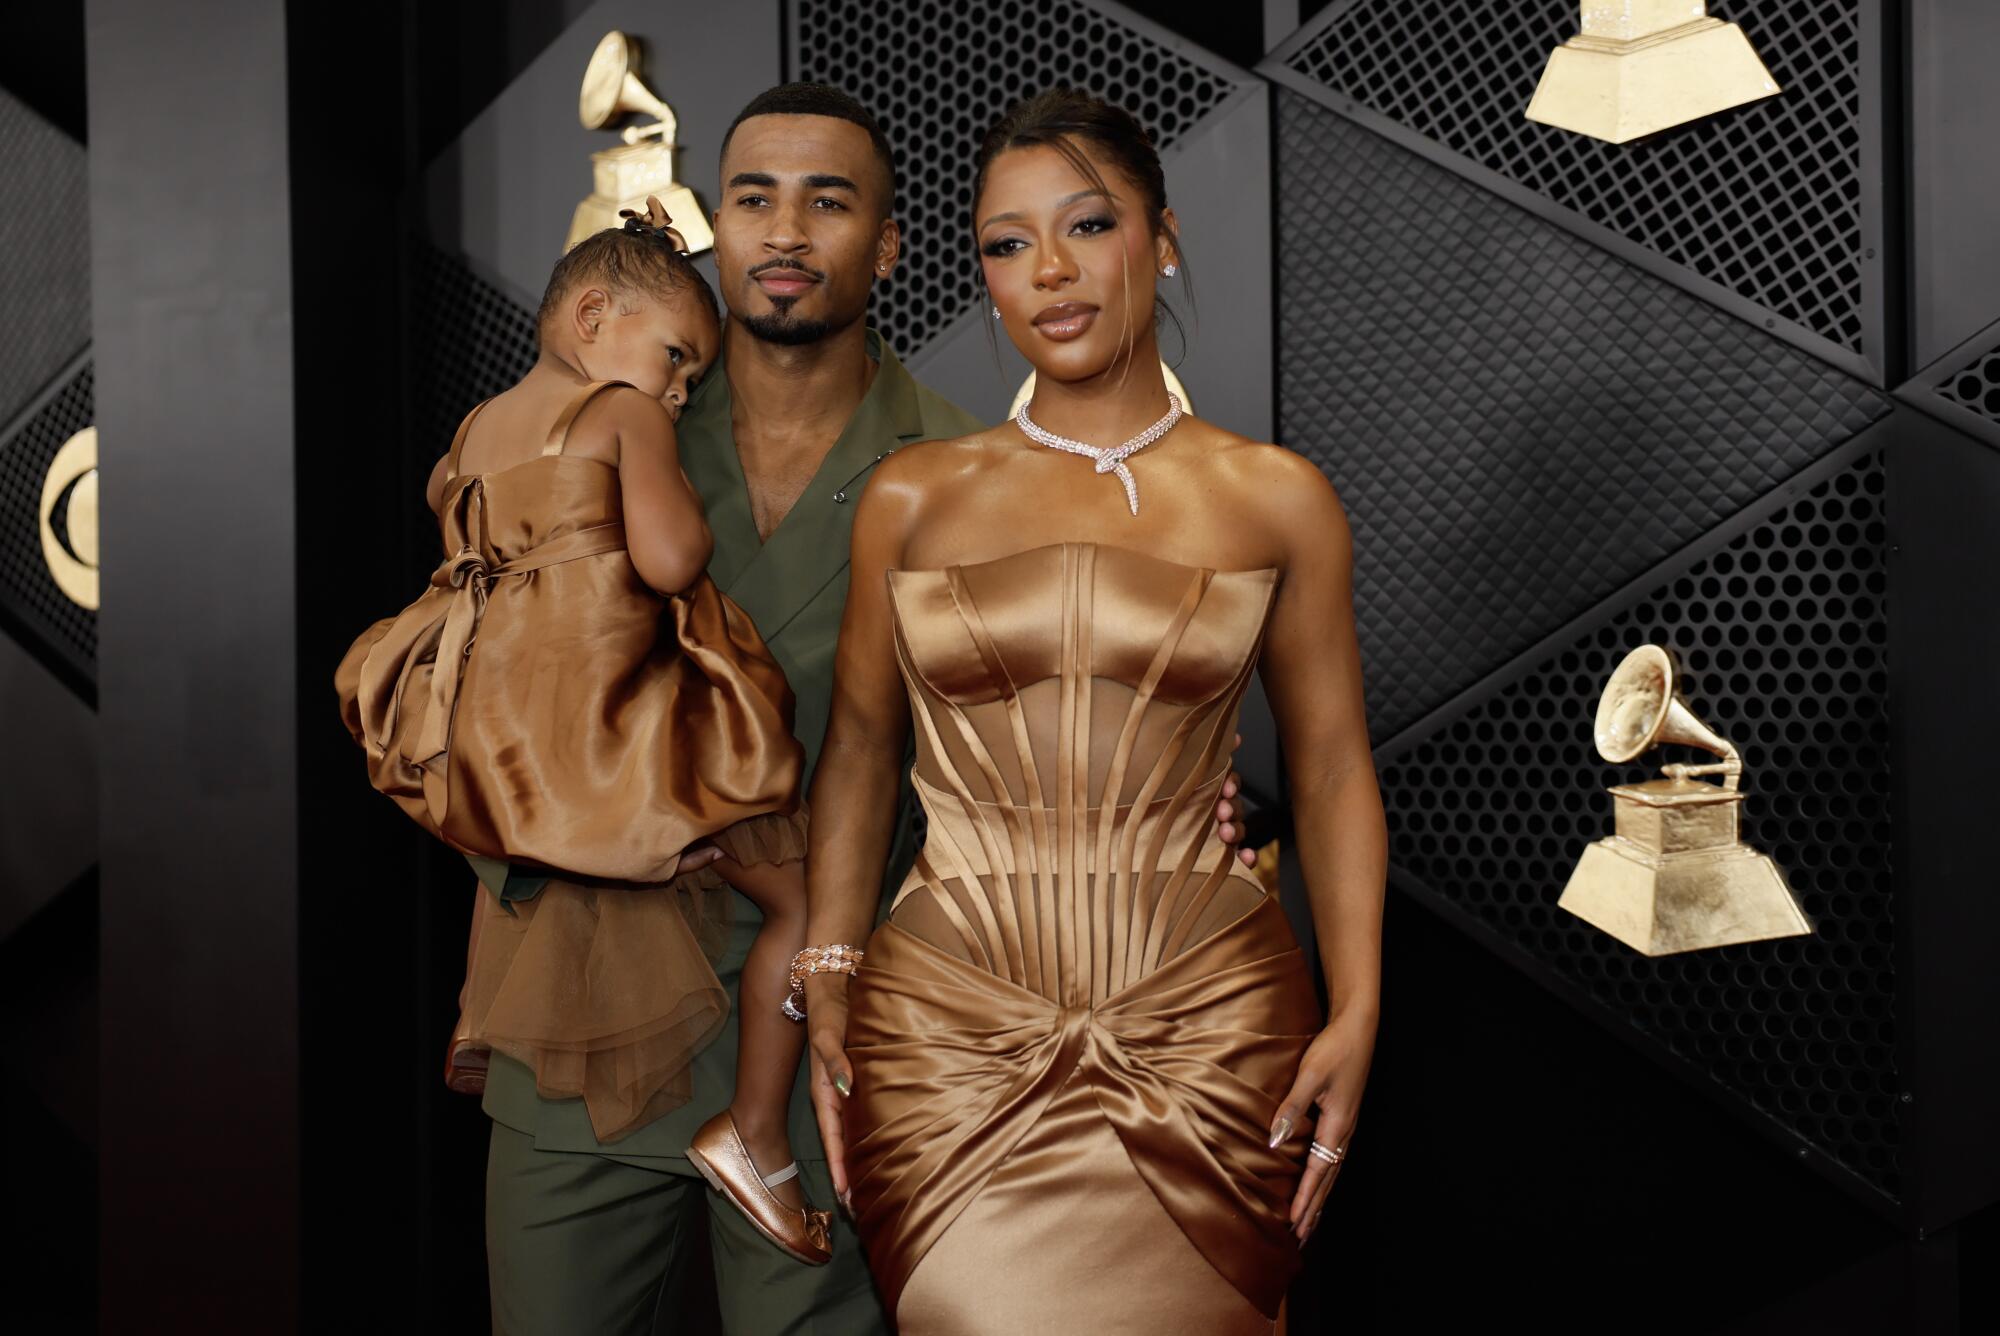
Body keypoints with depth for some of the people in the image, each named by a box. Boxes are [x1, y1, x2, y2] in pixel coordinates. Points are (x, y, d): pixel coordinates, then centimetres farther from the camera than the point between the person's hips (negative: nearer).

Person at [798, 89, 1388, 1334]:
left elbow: (1332, 768, 4)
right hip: (949, 1020, 1)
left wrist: (1356, 1009, -5)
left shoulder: (1277, 500, 2)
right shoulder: (913, 499, 5)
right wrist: (828, 985, 3)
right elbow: (861, 750, 10)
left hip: (1204, 1023, 0)